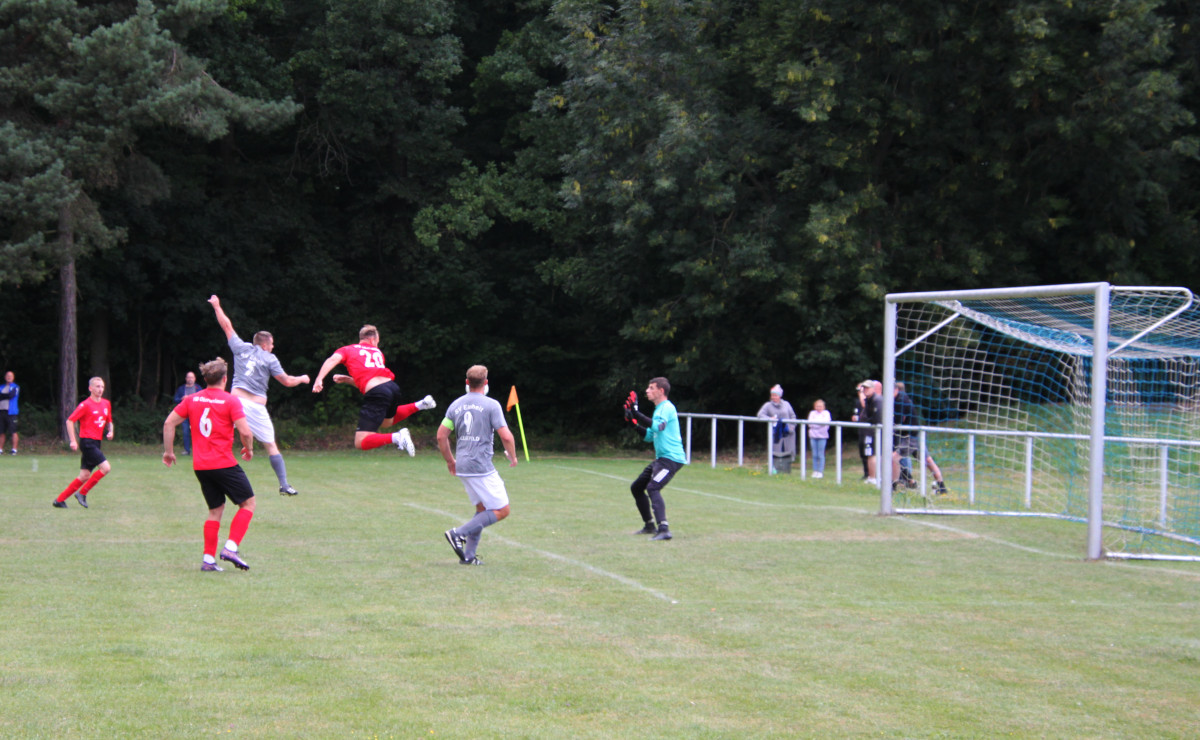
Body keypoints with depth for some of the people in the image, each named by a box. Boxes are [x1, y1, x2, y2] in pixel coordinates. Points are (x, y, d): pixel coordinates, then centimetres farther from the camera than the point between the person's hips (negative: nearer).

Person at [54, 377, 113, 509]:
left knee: (84, 476, 6)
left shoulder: (106, 404, 12)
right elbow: (70, 421, -9)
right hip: (87, 442, -8)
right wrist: (73, 440, -15)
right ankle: (82, 493, -6)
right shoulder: (85, 405, -10)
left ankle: (60, 500, 13)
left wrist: (110, 431, 4)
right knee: (106, 467, -17)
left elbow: (109, 421, 26)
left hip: (95, 443, 8)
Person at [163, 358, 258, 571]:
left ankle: (208, 559, 8)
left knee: (216, 510, 16)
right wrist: (249, 449, 5)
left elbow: (169, 423, 7)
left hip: (200, 466, 6)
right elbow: (245, 431, -14)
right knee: (248, 502, 6)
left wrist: (168, 451, 16)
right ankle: (231, 548, -9)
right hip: (224, 463, -6)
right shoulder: (231, 401, -7)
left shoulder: (192, 399, 9)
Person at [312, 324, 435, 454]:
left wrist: (319, 380, -15)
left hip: (376, 395, -6)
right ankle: (419, 405, 21)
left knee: (360, 443, -6)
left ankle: (396, 437, -28)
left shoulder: (346, 350, 15)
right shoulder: (378, 352, 28)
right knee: (387, 421, 39)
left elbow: (333, 359, -6)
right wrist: (346, 379, 32)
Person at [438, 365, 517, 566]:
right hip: (482, 466, -7)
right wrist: (512, 456, 6)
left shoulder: (455, 405, 9)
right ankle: (459, 533, -12)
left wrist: (449, 460, 23)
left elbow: (441, 436, 10)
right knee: (501, 510, -2)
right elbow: (506, 436, -12)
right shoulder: (491, 405, -8)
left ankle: (468, 555, 11)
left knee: (482, 509, 17)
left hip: (462, 466, 7)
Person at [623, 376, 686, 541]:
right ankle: (649, 526, 29)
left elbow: (658, 426, -30)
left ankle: (664, 529, -38)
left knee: (653, 488, -28)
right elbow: (649, 436, 24)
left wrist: (636, 413, -31)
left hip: (671, 458, -11)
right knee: (636, 487, 19)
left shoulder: (667, 408, -12)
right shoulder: (659, 409, 19)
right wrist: (634, 423, 12)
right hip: (661, 459, 11)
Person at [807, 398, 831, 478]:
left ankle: (820, 472, 0)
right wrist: (820, 423, -8)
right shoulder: (812, 413, 13)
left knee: (821, 455, -3)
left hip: (822, 436, -2)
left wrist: (815, 423, -10)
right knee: (814, 455, 2)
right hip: (813, 436, 2)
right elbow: (810, 424, 1)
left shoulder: (826, 413, 8)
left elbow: (826, 422, -8)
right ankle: (815, 471, 8)